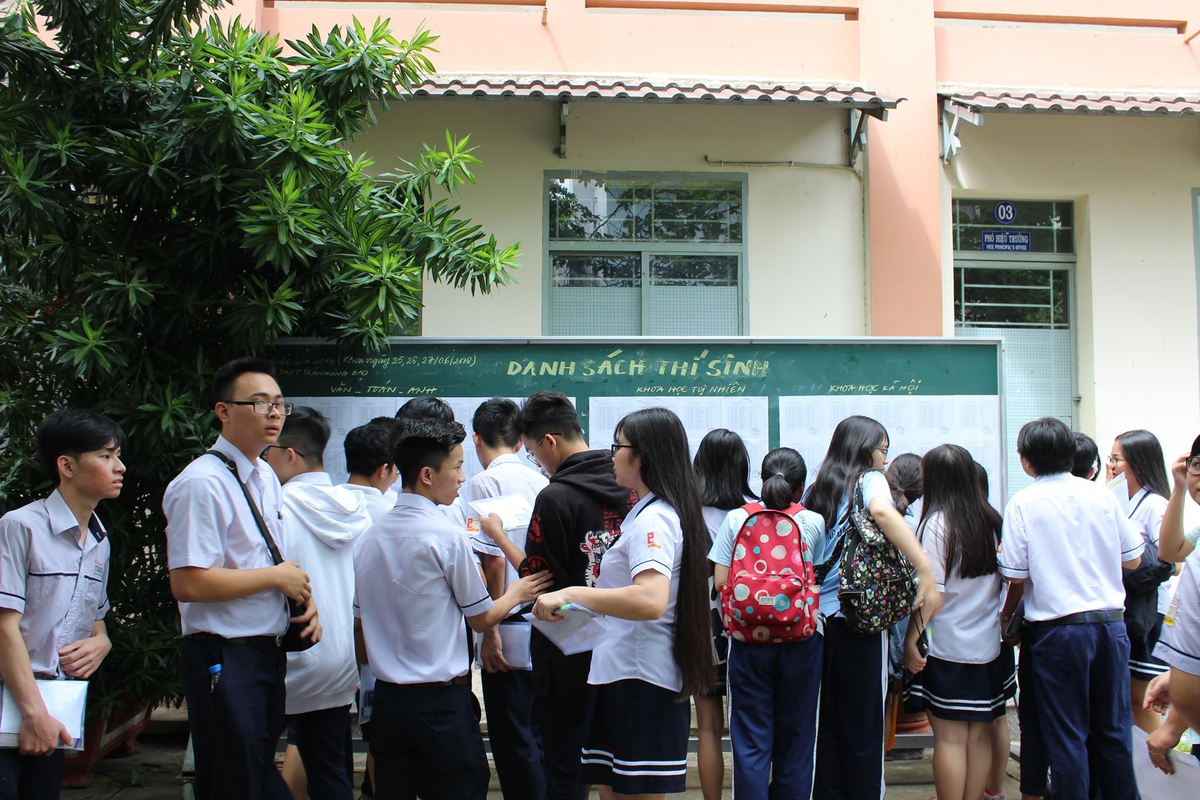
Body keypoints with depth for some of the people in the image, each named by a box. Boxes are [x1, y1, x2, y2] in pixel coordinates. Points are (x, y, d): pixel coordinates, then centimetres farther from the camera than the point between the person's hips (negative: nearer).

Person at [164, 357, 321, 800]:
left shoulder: (267, 478, 11)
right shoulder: (202, 483, -18)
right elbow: (188, 583, -25)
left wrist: (304, 595, 2)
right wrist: (277, 577, -16)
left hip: (269, 651, 9)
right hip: (224, 659, -9)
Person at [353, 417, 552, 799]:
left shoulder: (369, 539, 2)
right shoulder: (447, 537, -15)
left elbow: (361, 621, 11)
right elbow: (482, 618, -4)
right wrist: (517, 594, 13)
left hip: (387, 696, 6)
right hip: (442, 700, -6)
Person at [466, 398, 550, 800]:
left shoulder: (485, 483, -10)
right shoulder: (541, 482, 6)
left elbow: (494, 560, -17)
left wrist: (490, 630, -12)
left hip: (510, 633, -6)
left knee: (513, 744, 3)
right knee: (537, 737, 18)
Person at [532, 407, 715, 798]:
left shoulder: (651, 519, -17)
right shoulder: (657, 511, 15)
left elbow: (651, 601, -33)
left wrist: (572, 594, -29)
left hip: (638, 680, -10)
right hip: (622, 673, 10)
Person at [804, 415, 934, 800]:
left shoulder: (816, 490, 12)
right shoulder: (870, 479, -5)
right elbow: (882, 511, -28)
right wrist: (925, 568, -30)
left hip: (815, 615, 5)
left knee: (826, 722, 13)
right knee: (863, 725, 4)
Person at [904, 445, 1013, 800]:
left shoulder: (937, 523, -13)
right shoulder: (991, 520, 3)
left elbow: (933, 594, -16)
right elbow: (1004, 582, 12)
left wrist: (911, 640, -11)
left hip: (947, 649, -6)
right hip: (989, 646, 6)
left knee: (950, 739, 2)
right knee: (980, 736, 13)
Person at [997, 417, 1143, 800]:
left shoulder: (1023, 503, -8)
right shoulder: (1101, 494, 1)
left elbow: (1015, 574, -11)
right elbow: (1133, 558, 7)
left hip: (1059, 628, -3)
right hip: (1111, 622, 4)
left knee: (1067, 735, 7)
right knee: (1113, 729, 15)